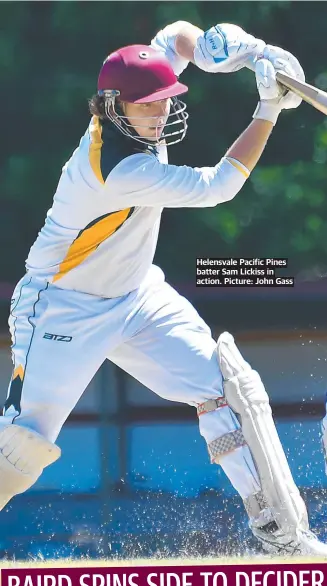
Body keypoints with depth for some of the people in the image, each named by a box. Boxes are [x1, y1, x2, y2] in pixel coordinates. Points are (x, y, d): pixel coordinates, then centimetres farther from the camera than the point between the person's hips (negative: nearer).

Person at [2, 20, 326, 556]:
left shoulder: (134, 110, -10)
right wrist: (269, 109, -24)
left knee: (230, 389, -4)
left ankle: (282, 531, 2)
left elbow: (176, 37, 4)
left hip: (138, 295, 8)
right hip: (66, 308, -8)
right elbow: (216, 186, -28)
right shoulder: (117, 168, -32)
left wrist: (244, 47, -15)